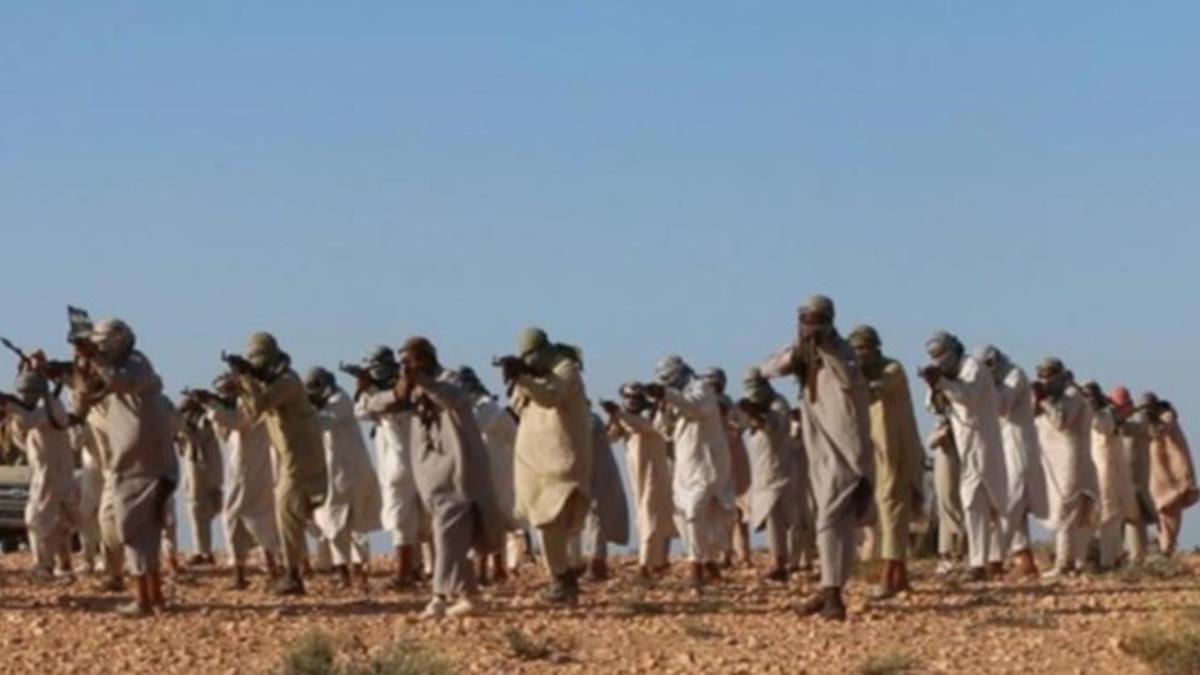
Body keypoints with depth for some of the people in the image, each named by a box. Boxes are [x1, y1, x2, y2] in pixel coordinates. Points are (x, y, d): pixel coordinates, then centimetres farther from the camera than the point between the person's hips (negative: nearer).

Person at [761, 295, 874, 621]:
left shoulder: (839, 350, -11)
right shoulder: (801, 354, 8)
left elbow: (851, 380, -29)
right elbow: (768, 369, -2)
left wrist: (824, 348, -36)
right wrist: (794, 353, -20)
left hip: (843, 450, -7)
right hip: (819, 450, 7)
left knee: (832, 521, -14)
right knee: (833, 521, 15)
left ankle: (833, 595, -17)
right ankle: (829, 590, 21)